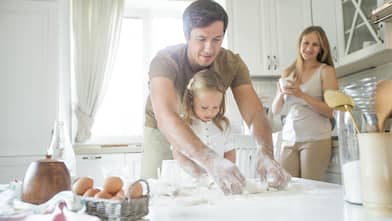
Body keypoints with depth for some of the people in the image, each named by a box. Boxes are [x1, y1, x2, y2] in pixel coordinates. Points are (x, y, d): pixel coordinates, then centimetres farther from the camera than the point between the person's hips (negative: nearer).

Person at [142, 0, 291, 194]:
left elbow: (255, 115, -28)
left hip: (203, 135, 3)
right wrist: (210, 159, -63)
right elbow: (165, 117, -48)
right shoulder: (165, 60, -32)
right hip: (161, 132, -2)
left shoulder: (233, 64, -21)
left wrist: (265, 154, -50)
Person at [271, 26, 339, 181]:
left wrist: (302, 95, -18)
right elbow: (275, 110, 11)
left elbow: (330, 111, -8)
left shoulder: (326, 71, 0)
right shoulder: (288, 73, 11)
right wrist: (281, 93, -9)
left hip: (316, 139, -3)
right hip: (289, 138, 3)